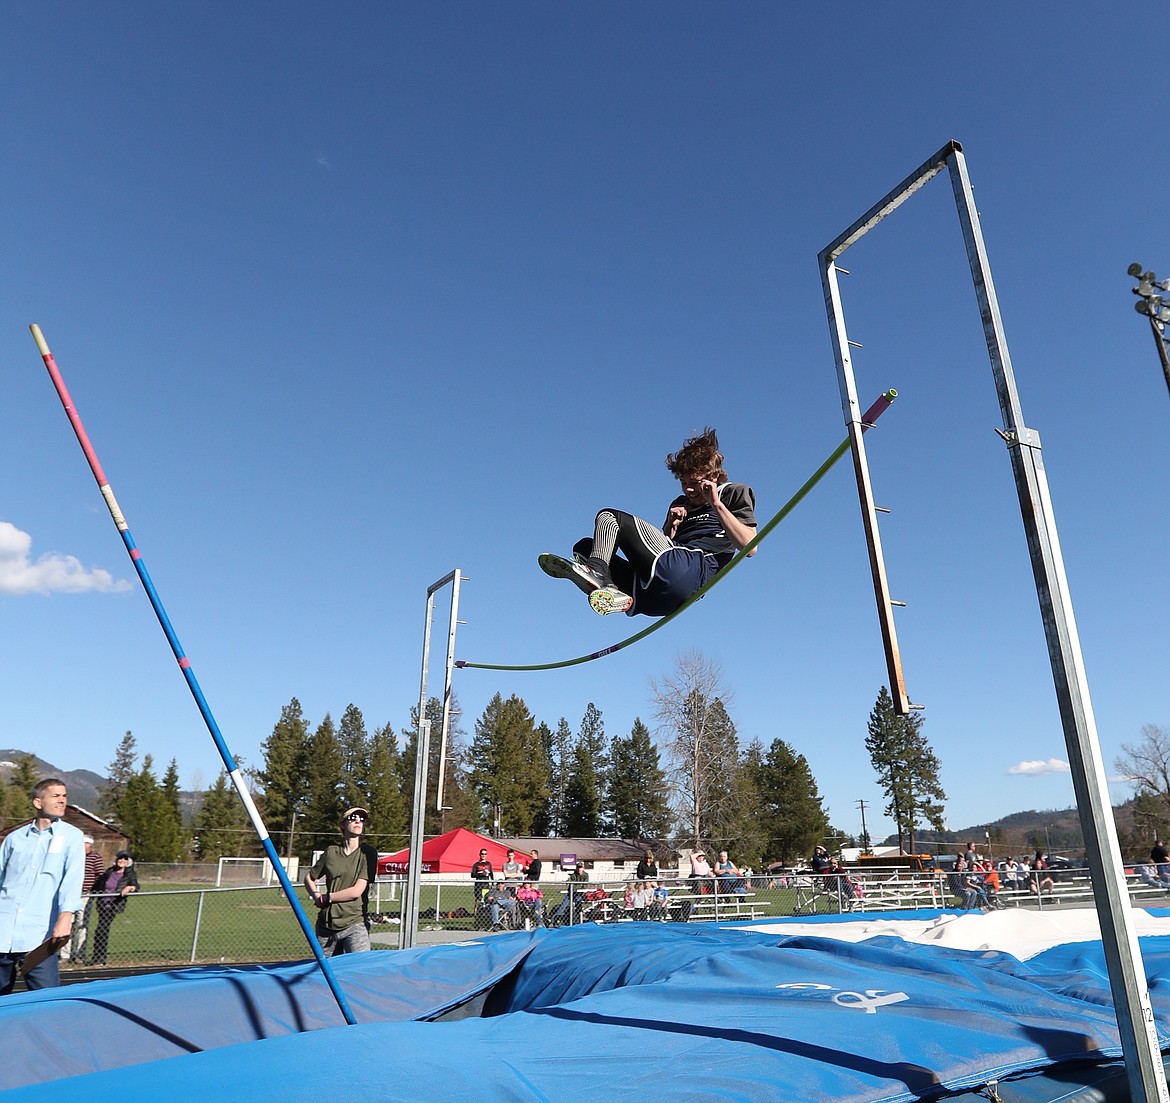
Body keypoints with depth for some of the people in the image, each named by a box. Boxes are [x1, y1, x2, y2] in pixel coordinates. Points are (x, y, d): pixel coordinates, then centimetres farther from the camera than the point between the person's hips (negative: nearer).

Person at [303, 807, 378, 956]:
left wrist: (325, 898, -2)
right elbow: (309, 877, 22)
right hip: (326, 923, 4)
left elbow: (357, 891, -10)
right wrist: (316, 896, 3)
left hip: (355, 923, -4)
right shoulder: (331, 851, 7)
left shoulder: (368, 852, -3)